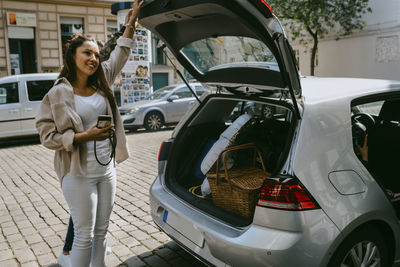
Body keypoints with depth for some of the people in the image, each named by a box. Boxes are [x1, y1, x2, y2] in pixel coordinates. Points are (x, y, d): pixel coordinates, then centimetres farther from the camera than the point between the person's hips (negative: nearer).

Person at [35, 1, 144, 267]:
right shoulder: (58, 94, -11)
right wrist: (84, 137, -21)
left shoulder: (102, 82, 4)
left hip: (107, 169, 6)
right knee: (85, 236, 3)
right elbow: (47, 135, -10)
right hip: (79, 175, -5)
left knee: (101, 231, 16)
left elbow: (121, 53, 15)